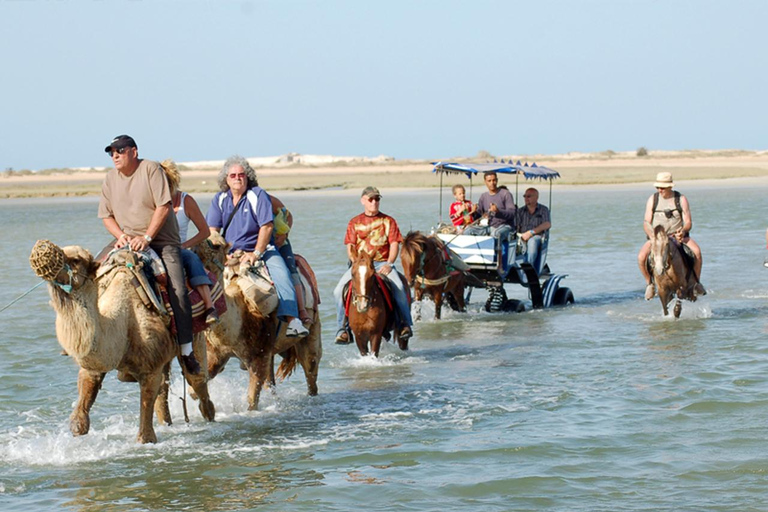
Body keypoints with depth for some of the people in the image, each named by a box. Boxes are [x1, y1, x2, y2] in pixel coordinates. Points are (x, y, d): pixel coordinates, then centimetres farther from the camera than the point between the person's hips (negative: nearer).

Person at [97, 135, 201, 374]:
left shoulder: (151, 169, -6)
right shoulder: (110, 179, 10)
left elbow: (163, 206, -12)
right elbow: (106, 216, 14)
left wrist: (147, 237, -18)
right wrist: (121, 236, -6)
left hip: (162, 241, -5)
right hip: (128, 242, 5)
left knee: (177, 292, -18)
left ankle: (186, 351, -12)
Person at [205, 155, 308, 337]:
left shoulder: (258, 195, -3)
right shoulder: (219, 200, 8)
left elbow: (267, 226, -10)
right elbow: (211, 231, 4)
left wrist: (256, 254, -17)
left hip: (261, 249, -4)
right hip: (230, 252, 4)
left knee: (280, 273, -28)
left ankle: (291, 320, -40)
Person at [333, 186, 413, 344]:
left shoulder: (388, 221, 11)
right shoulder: (354, 223, 13)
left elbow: (394, 244, 3)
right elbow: (350, 247, 7)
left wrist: (389, 264, -13)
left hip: (382, 263, -1)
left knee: (399, 287, -31)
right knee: (339, 291, -21)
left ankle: (405, 324, -17)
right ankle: (342, 328, -10)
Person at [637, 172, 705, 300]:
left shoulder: (681, 199, -1)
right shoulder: (652, 199, 1)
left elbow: (688, 222, -3)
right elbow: (646, 223, 0)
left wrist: (683, 231, -27)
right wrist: (652, 235, -22)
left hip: (678, 235, -1)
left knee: (696, 251, -30)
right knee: (641, 257, -26)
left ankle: (696, 281, -8)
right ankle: (649, 283, 1)